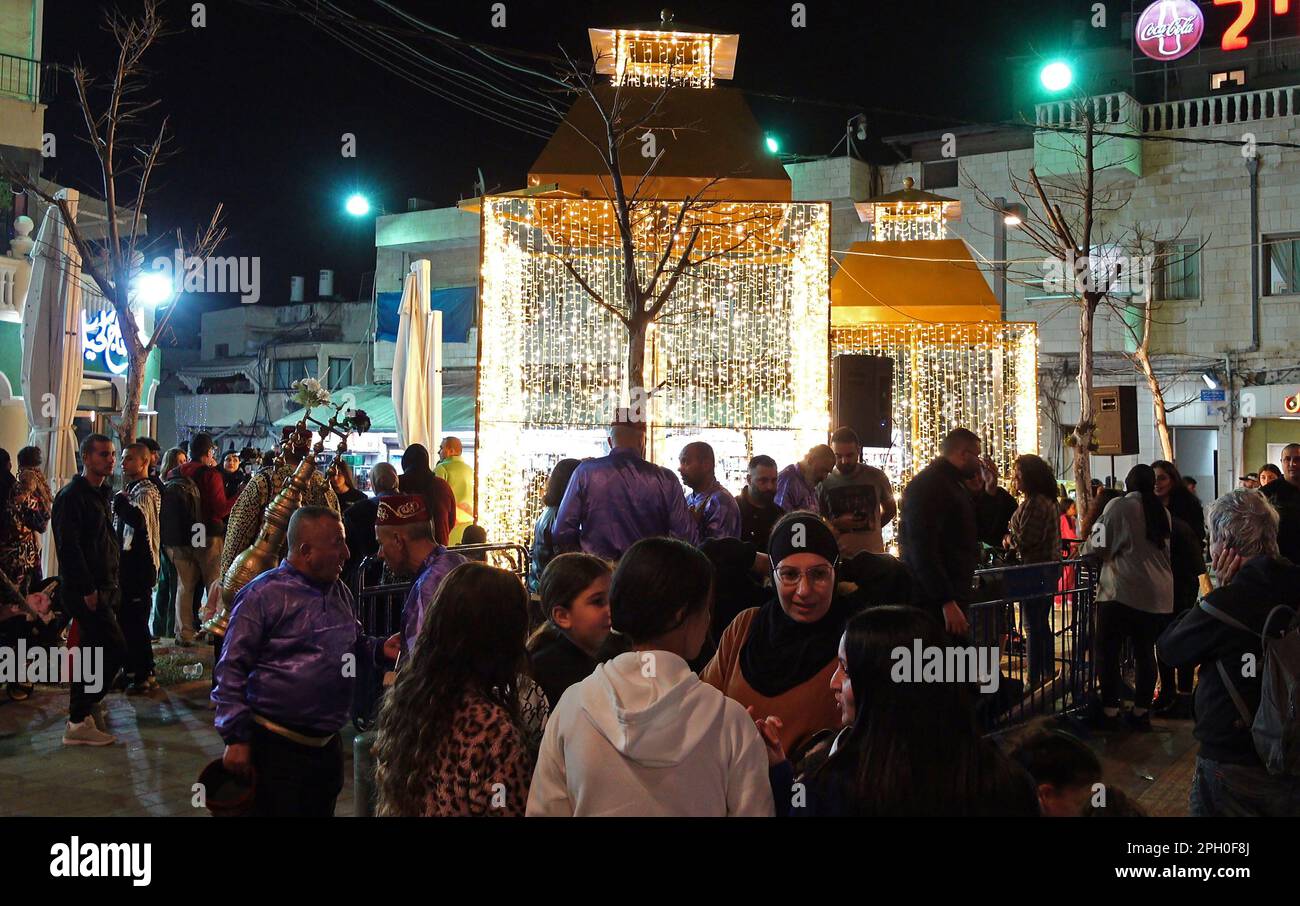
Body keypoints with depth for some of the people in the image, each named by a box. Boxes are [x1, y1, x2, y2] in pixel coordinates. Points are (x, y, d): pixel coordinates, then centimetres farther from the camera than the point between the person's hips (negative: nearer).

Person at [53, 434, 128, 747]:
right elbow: (69, 546, -19)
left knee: (96, 652, 13)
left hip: (103, 589, 9)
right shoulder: (72, 496, -12)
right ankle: (80, 721, -5)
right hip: (86, 589, -9)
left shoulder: (100, 495, 17)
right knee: (114, 650, -12)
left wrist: (113, 584, 14)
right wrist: (88, 589, -21)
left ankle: (81, 718, 23)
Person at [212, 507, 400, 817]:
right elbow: (231, 670, -12)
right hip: (278, 745, -7)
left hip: (328, 744, 7)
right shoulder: (263, 595, -12)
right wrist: (236, 739, -15)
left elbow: (355, 643, 23)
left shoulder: (339, 592, 9)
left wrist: (380, 649, 0)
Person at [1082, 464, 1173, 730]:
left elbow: (1097, 547, -5)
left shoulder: (1119, 506, -7)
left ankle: (1109, 711, 1)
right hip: (1159, 595, 6)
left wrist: (1086, 545, 16)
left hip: (1123, 592, -6)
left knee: (1108, 651, 2)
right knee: (1145, 652, 9)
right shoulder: (1162, 512, 11)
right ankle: (1141, 711, 12)